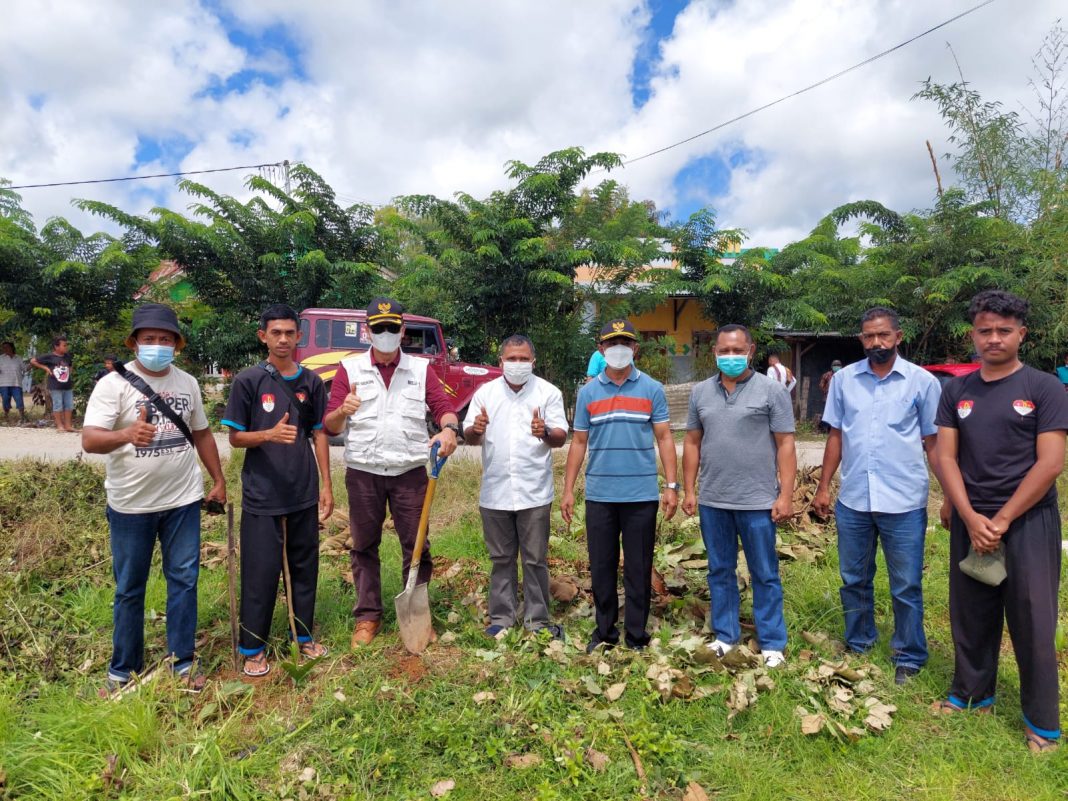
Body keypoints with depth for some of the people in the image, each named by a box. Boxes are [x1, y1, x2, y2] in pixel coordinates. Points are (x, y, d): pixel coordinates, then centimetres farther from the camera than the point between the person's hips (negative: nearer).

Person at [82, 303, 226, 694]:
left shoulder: (187, 382, 5)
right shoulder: (113, 383, -10)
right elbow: (90, 440, -20)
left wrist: (218, 479, 14)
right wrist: (127, 434, -41)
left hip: (183, 500, 3)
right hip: (130, 505, -3)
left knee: (184, 581, 9)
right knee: (129, 589, 10)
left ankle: (182, 662, 23)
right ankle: (123, 671, 27)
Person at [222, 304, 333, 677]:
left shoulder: (311, 382, 4)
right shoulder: (248, 380, -5)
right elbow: (235, 437, -3)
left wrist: (326, 484, 6)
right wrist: (270, 434, -23)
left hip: (304, 494, 3)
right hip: (262, 496, -3)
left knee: (305, 567, 13)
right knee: (260, 572, 4)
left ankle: (304, 635, 30)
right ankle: (252, 648, 21)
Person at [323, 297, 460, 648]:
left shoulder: (420, 368, 7)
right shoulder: (350, 368, 3)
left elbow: (443, 406, -2)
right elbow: (329, 426, 0)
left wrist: (449, 428, -25)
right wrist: (343, 411, -24)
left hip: (409, 472, 0)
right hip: (363, 473, 0)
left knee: (416, 546, 5)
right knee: (364, 547, 9)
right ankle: (367, 615, 24)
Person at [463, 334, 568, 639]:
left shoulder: (548, 392, 1)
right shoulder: (485, 392, 7)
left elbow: (561, 437, -2)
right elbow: (469, 437, 7)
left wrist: (545, 433, -25)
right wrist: (475, 429, -17)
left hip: (534, 492, -2)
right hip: (495, 492, 2)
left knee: (535, 559, 6)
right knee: (501, 558, 12)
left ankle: (537, 620, 18)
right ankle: (502, 617, 24)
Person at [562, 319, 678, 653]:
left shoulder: (652, 389, 2)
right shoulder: (588, 392, 6)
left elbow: (664, 438, 3)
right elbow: (579, 443, 8)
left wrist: (671, 485, -5)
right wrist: (568, 490, 4)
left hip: (642, 495, -1)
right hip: (599, 495, 2)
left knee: (638, 569, 8)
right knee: (601, 567, 10)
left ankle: (636, 636, 22)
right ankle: (605, 631, 26)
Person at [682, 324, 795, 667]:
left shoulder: (772, 390, -4)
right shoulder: (701, 392, 7)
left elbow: (785, 444, -5)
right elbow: (692, 442, 10)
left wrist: (786, 495, -10)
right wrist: (689, 490, 6)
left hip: (758, 501, -4)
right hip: (712, 501, 4)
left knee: (765, 575, 8)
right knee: (720, 571, 15)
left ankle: (772, 643, 22)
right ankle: (725, 635, 29)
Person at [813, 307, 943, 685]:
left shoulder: (922, 381, -3)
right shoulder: (844, 379, 4)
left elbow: (934, 444, 1)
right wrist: (823, 486, 7)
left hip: (904, 503, -3)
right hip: (852, 501, 3)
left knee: (906, 587, 9)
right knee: (854, 580, 16)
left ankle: (908, 657, 27)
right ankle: (858, 646, 34)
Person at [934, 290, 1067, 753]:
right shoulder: (956, 391, 5)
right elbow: (946, 457, 2)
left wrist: (1002, 520, -13)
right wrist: (970, 518, -10)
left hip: (1027, 521, -3)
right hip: (970, 520, 3)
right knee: (970, 615, 13)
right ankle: (971, 694, 30)